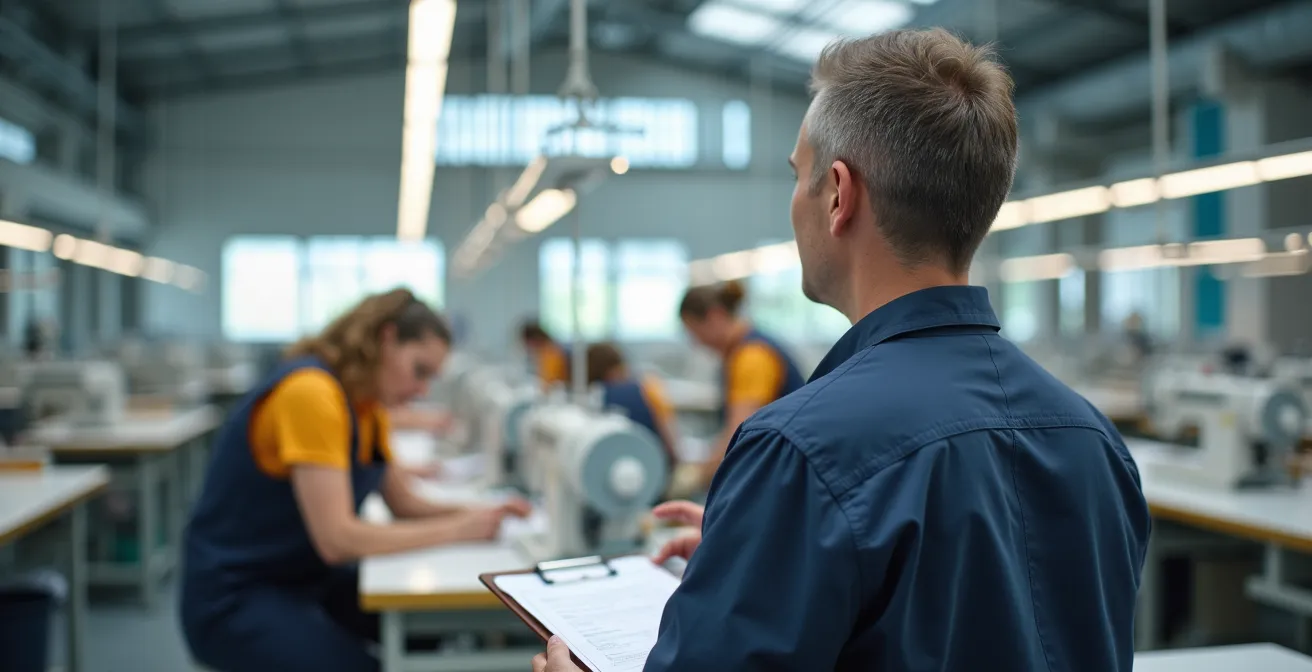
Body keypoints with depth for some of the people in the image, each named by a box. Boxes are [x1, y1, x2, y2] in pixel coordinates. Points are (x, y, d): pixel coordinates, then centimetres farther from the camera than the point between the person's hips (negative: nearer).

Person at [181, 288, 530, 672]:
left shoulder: (367, 403, 5)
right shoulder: (311, 392, -23)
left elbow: (404, 504, 9)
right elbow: (338, 538, -28)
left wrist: (478, 515, -9)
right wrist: (458, 530, -23)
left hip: (308, 579, 8)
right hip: (234, 597, -8)